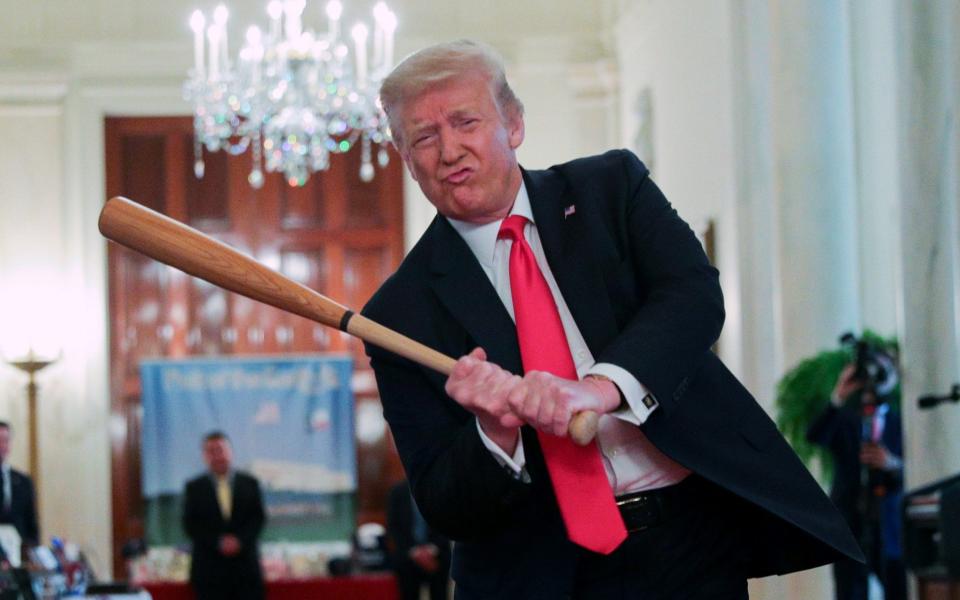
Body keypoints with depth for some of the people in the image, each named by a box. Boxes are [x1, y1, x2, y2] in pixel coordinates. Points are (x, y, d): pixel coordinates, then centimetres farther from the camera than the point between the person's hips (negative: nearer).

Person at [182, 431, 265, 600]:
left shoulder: (250, 483, 10)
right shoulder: (193, 488, 7)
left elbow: (258, 518, 4)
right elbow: (191, 525, 0)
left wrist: (240, 540, -12)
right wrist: (218, 542, -12)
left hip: (246, 566, 1)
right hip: (209, 568, -1)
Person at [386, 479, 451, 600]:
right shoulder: (397, 491, 3)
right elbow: (393, 527, 3)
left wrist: (433, 549, -13)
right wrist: (412, 550, -10)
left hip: (437, 556, -1)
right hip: (407, 557, 1)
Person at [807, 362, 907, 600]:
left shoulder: (898, 422, 11)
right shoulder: (842, 419, 9)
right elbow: (814, 435, -12)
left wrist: (891, 464, -17)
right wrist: (837, 397, -25)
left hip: (888, 524, 1)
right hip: (849, 520, -1)